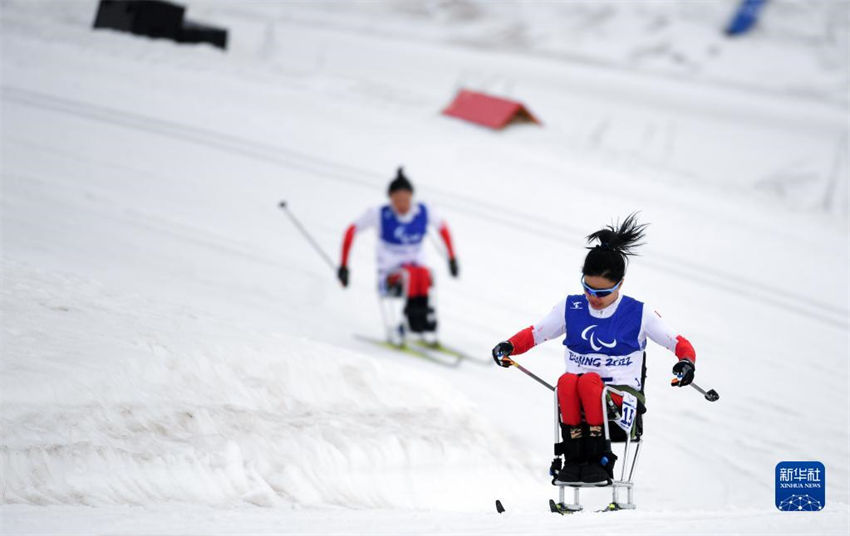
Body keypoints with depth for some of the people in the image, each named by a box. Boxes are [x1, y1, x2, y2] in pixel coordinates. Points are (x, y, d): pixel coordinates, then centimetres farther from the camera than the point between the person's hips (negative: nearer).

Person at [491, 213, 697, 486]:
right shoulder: (570, 309, 11)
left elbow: (679, 343, 9)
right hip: (577, 400, 2)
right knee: (567, 381, -34)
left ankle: (600, 459, -34)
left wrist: (686, 362, -13)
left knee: (590, 380, -36)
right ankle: (574, 458, -33)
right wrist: (509, 346, 0)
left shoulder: (638, 314, 5)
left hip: (621, 395, -2)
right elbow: (535, 333, 19)